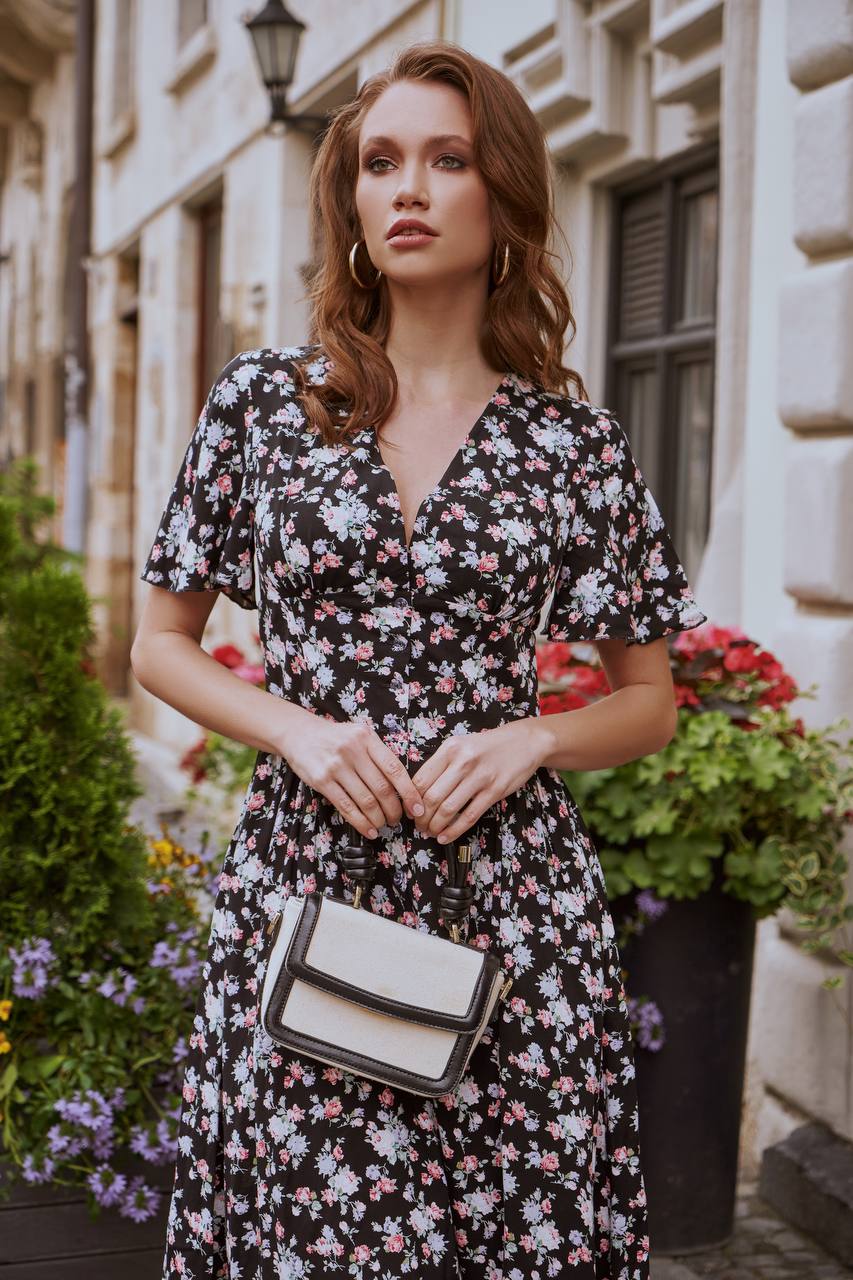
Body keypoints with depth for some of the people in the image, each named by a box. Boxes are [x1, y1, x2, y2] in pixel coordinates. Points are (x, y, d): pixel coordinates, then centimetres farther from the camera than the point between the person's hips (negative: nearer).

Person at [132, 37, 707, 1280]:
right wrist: (297, 728, -8)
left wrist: (528, 739, -10)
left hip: (510, 889, 0)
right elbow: (161, 645, 9)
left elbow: (650, 706, 10)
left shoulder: (577, 439, 3)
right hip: (299, 877, 0)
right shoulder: (262, 398, 4)